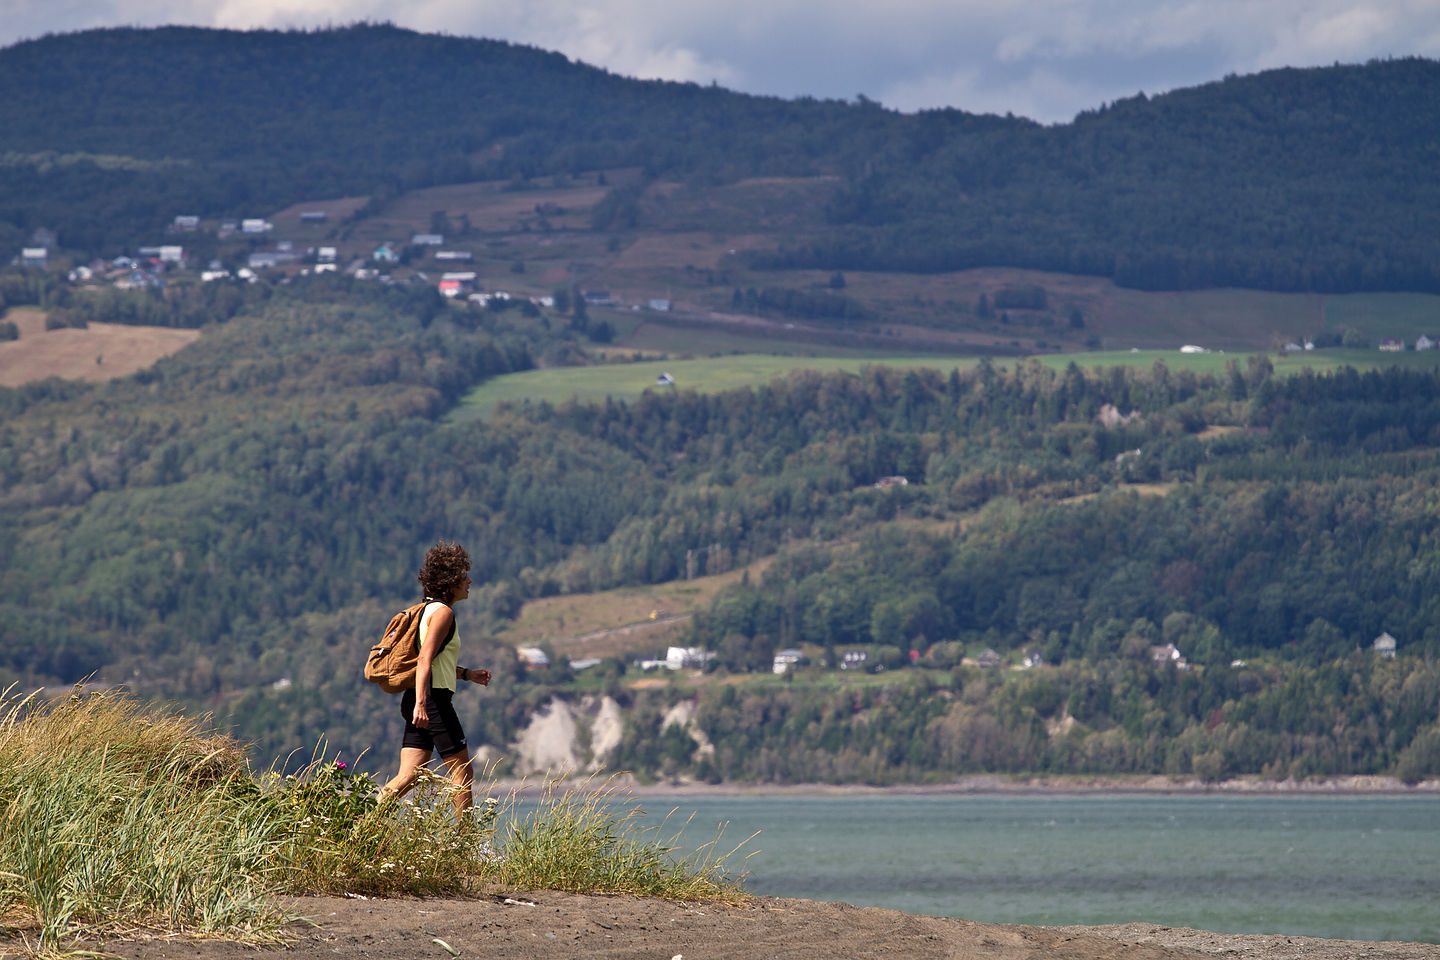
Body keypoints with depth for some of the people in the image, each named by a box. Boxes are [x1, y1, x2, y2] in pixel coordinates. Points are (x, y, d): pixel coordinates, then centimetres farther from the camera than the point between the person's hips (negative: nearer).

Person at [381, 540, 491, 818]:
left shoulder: (429, 609, 19)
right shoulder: (443, 612, -10)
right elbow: (425, 660, -22)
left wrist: (468, 674, 27)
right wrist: (421, 703, -30)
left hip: (420, 702, 9)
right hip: (433, 699, -9)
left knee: (408, 777, 3)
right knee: (463, 773, 0)